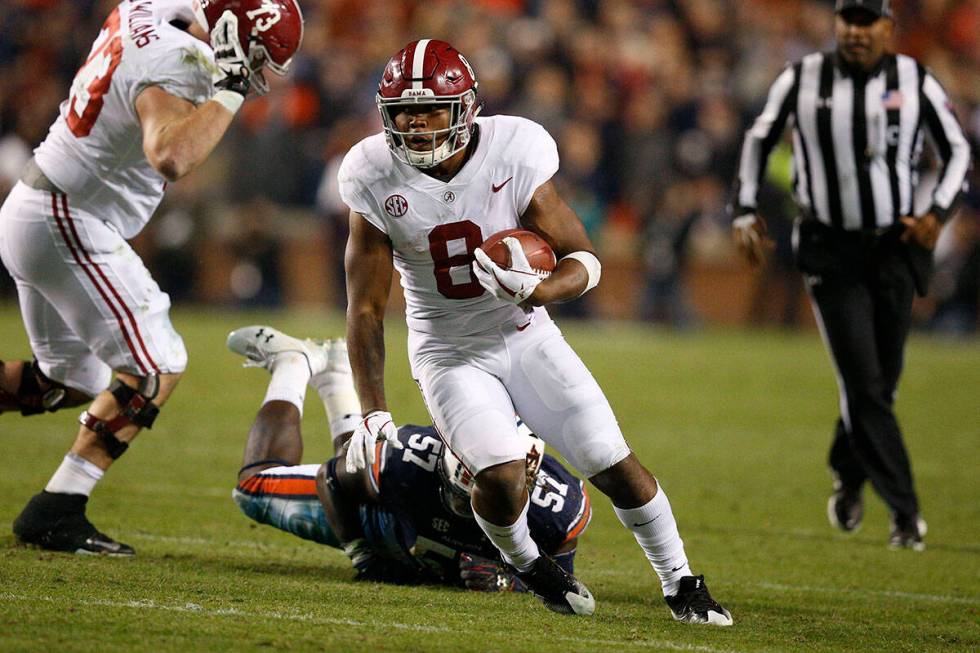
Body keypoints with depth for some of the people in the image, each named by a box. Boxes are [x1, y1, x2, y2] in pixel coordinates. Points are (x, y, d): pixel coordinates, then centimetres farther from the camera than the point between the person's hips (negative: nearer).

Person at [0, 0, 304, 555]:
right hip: (68, 225, -10)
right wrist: (228, 90, -30)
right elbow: (170, 158, -40)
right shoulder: (177, 64, -23)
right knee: (157, 367, -6)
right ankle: (56, 512, -7)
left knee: (72, 380, 18)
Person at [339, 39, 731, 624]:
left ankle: (680, 582, 16)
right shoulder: (377, 180, -17)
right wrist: (373, 412, -17)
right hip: (450, 352, -1)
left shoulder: (515, 154, -19)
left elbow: (584, 260, -13)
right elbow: (366, 308, -11)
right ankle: (528, 565, 9)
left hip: (525, 336, 1)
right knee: (501, 476, -23)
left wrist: (536, 290, -35)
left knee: (616, 466, -6)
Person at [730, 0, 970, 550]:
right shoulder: (803, 80, -3)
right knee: (863, 383, -10)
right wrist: (746, 212, 7)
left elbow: (958, 150, 7)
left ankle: (849, 478, 34)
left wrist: (938, 213, -8)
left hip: (894, 248, 1)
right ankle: (905, 511, -6)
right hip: (830, 252, -1)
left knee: (882, 381, 6)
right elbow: (760, 140, 13)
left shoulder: (915, 82, -3)